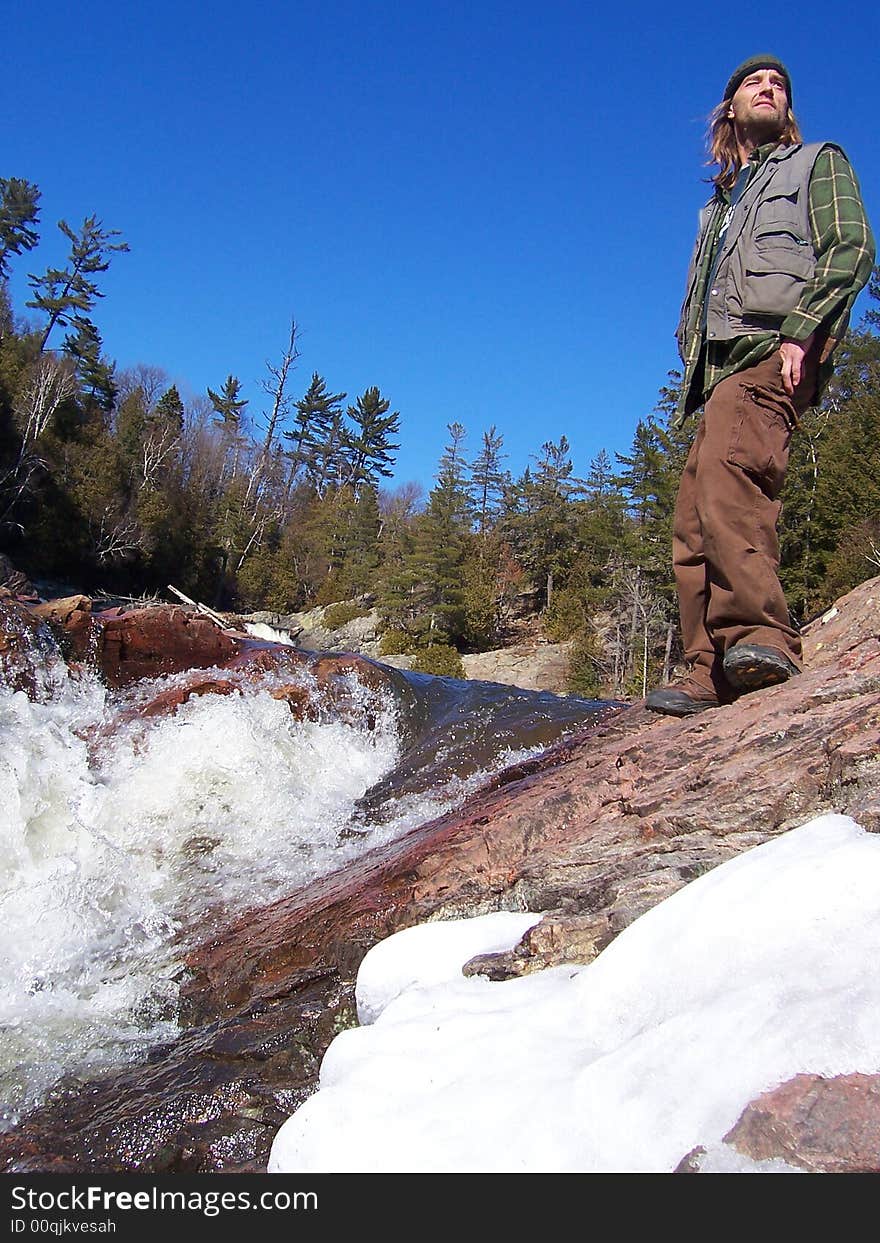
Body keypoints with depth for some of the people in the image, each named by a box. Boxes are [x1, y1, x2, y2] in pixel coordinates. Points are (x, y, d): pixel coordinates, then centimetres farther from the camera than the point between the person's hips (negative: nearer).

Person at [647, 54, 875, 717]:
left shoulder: (819, 162, 19)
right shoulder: (721, 203, 36)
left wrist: (799, 331, -15)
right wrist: (695, 373, 11)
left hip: (775, 352, -7)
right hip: (722, 365, 7)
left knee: (729, 468, -34)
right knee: (694, 526, -5)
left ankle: (761, 633, -43)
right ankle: (712, 675, -8)